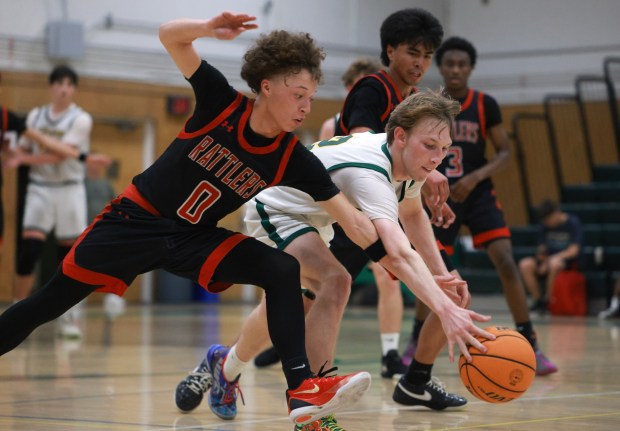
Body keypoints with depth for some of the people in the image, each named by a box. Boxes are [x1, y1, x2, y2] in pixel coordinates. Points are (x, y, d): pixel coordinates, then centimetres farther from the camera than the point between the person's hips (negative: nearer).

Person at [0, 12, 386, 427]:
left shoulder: (294, 160, -13)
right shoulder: (222, 102, -17)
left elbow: (354, 221, -13)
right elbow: (170, 36, -20)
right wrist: (211, 27, -40)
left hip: (196, 239, 2)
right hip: (138, 220, -2)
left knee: (283, 270, -20)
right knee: (53, 301, -1)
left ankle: (303, 388, -28)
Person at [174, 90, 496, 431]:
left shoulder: (408, 160, -13)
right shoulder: (371, 173, -41)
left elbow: (412, 214, 9)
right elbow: (398, 254, -57)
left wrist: (441, 274, -3)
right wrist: (446, 310, -69)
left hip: (312, 218, 10)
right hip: (273, 211, -10)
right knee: (336, 281, -32)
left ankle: (227, 369, 54)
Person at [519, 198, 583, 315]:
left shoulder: (573, 223, -11)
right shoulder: (544, 226, 4)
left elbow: (573, 251, -18)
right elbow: (541, 249, 8)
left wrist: (551, 258, -24)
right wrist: (542, 260, -15)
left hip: (569, 261, -5)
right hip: (549, 260, 5)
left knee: (554, 263, -41)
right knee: (525, 264, -22)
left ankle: (547, 300, -24)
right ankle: (537, 300, -16)